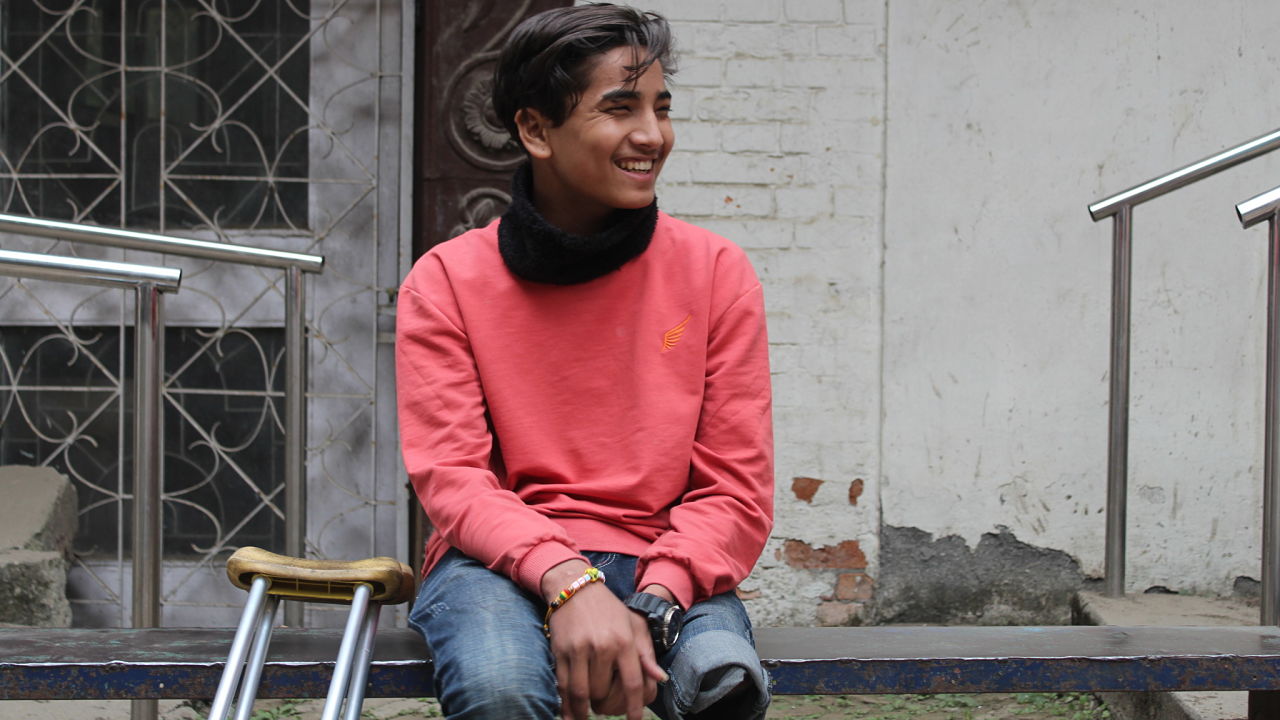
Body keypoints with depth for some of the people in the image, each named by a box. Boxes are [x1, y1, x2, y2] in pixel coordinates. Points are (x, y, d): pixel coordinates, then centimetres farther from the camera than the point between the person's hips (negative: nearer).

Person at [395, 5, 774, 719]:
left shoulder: (716, 272, 5)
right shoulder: (446, 281, 3)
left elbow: (736, 493, 2)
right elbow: (450, 477, -6)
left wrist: (648, 605, -17)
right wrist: (568, 582, -25)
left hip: (668, 570, 1)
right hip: (501, 563, -1)